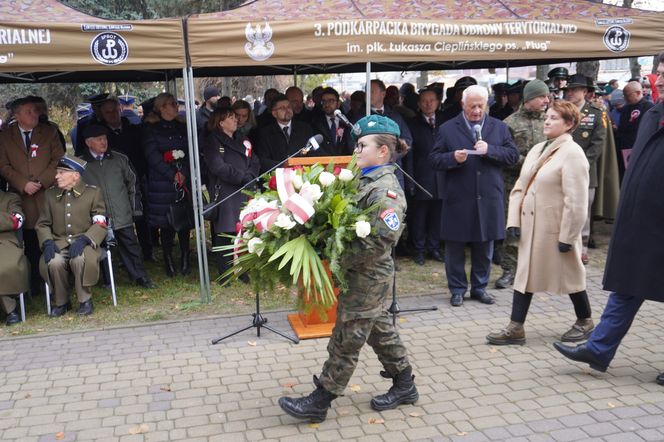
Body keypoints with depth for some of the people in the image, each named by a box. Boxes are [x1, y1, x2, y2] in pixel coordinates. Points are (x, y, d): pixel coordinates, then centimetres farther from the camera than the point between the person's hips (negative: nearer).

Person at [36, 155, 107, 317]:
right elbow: (42, 224, 14)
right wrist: (47, 242, -6)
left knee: (79, 259, -37)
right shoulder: (50, 194, 13)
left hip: (84, 242, -3)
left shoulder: (93, 192, 3)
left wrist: (83, 239, -19)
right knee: (54, 262, -31)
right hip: (59, 243, 3)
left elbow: (100, 224, -3)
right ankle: (61, 302, -5)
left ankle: (85, 300, -12)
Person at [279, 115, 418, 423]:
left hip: (367, 277, -9)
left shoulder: (386, 190, -20)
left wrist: (341, 259, -23)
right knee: (379, 330, 19)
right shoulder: (368, 181, 10)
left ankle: (319, 402, 13)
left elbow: (381, 240, -26)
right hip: (368, 276, 9)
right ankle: (404, 386, 33)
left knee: (346, 340, 1)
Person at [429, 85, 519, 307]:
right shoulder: (447, 129, 2)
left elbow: (513, 155, 3)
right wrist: (453, 157, -19)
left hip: (488, 199, 2)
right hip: (457, 199, -2)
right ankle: (457, 288, 20)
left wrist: (490, 150, -13)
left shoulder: (499, 127, 9)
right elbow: (434, 159, 0)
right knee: (455, 246, 6)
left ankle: (479, 287, 27)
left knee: (485, 246, 11)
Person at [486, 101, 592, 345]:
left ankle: (584, 321, 31)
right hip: (530, 226, 7)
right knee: (524, 275, 8)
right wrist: (514, 221, 3)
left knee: (569, 275, 10)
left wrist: (567, 236, -19)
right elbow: (520, 187, 11)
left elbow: (576, 201, -18)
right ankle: (515, 329, 14)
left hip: (555, 229, -7)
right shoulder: (537, 150, 11)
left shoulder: (572, 153, -13)